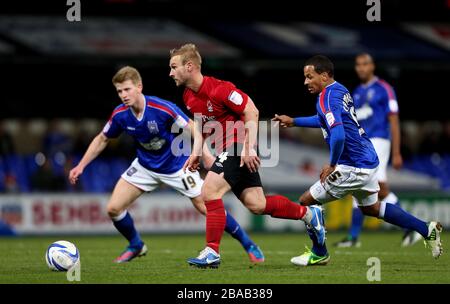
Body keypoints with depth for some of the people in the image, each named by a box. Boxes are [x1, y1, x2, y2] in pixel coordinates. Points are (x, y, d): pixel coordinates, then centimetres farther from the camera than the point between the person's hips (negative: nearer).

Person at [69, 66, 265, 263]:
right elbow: (102, 139, 3)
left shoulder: (162, 108, -30)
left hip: (177, 165, -4)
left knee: (206, 208, -9)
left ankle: (248, 245, 9)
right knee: (113, 208, -5)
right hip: (145, 167, 4)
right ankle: (136, 246, 22)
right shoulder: (120, 115, -16)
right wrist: (81, 166, -1)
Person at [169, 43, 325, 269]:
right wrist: (196, 152, 10)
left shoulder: (218, 89, -21)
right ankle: (308, 214, 25)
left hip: (239, 147, -8)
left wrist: (249, 148, -22)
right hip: (225, 149, 8)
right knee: (257, 205, 6)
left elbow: (251, 112, -19)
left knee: (210, 191, -18)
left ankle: (212, 253, -12)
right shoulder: (188, 96, 5)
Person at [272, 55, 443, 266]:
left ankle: (319, 253, 17)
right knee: (370, 207, 29)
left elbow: (338, 135, -33)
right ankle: (427, 230, 28)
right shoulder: (339, 90, 10)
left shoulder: (326, 98, -20)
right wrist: (293, 121, 30)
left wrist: (332, 165, -19)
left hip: (352, 167, -10)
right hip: (369, 160, 10)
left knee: (306, 202, 3)